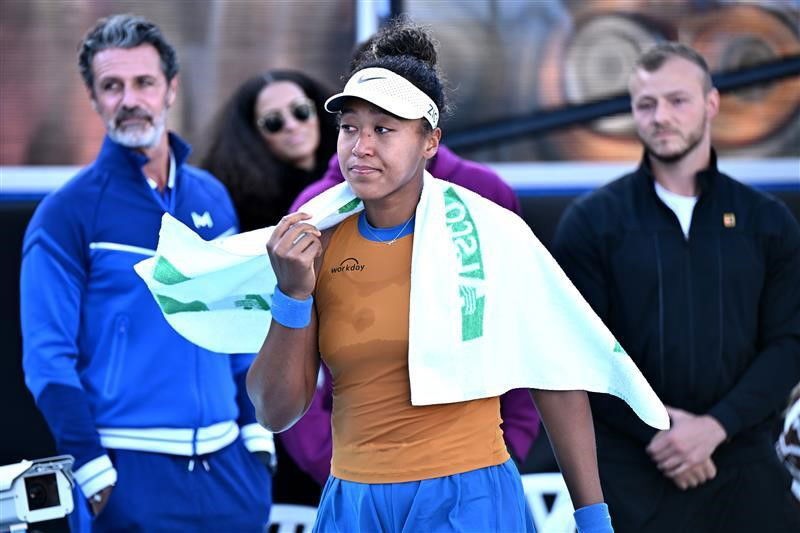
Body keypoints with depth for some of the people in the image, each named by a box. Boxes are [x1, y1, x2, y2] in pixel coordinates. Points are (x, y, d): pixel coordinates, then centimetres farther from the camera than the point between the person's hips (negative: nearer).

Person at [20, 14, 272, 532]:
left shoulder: (212, 198, 11)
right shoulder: (67, 213, -5)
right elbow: (49, 358, -8)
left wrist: (257, 432, 6)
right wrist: (93, 474, -14)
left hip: (229, 467, 5)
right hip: (131, 473, -5)